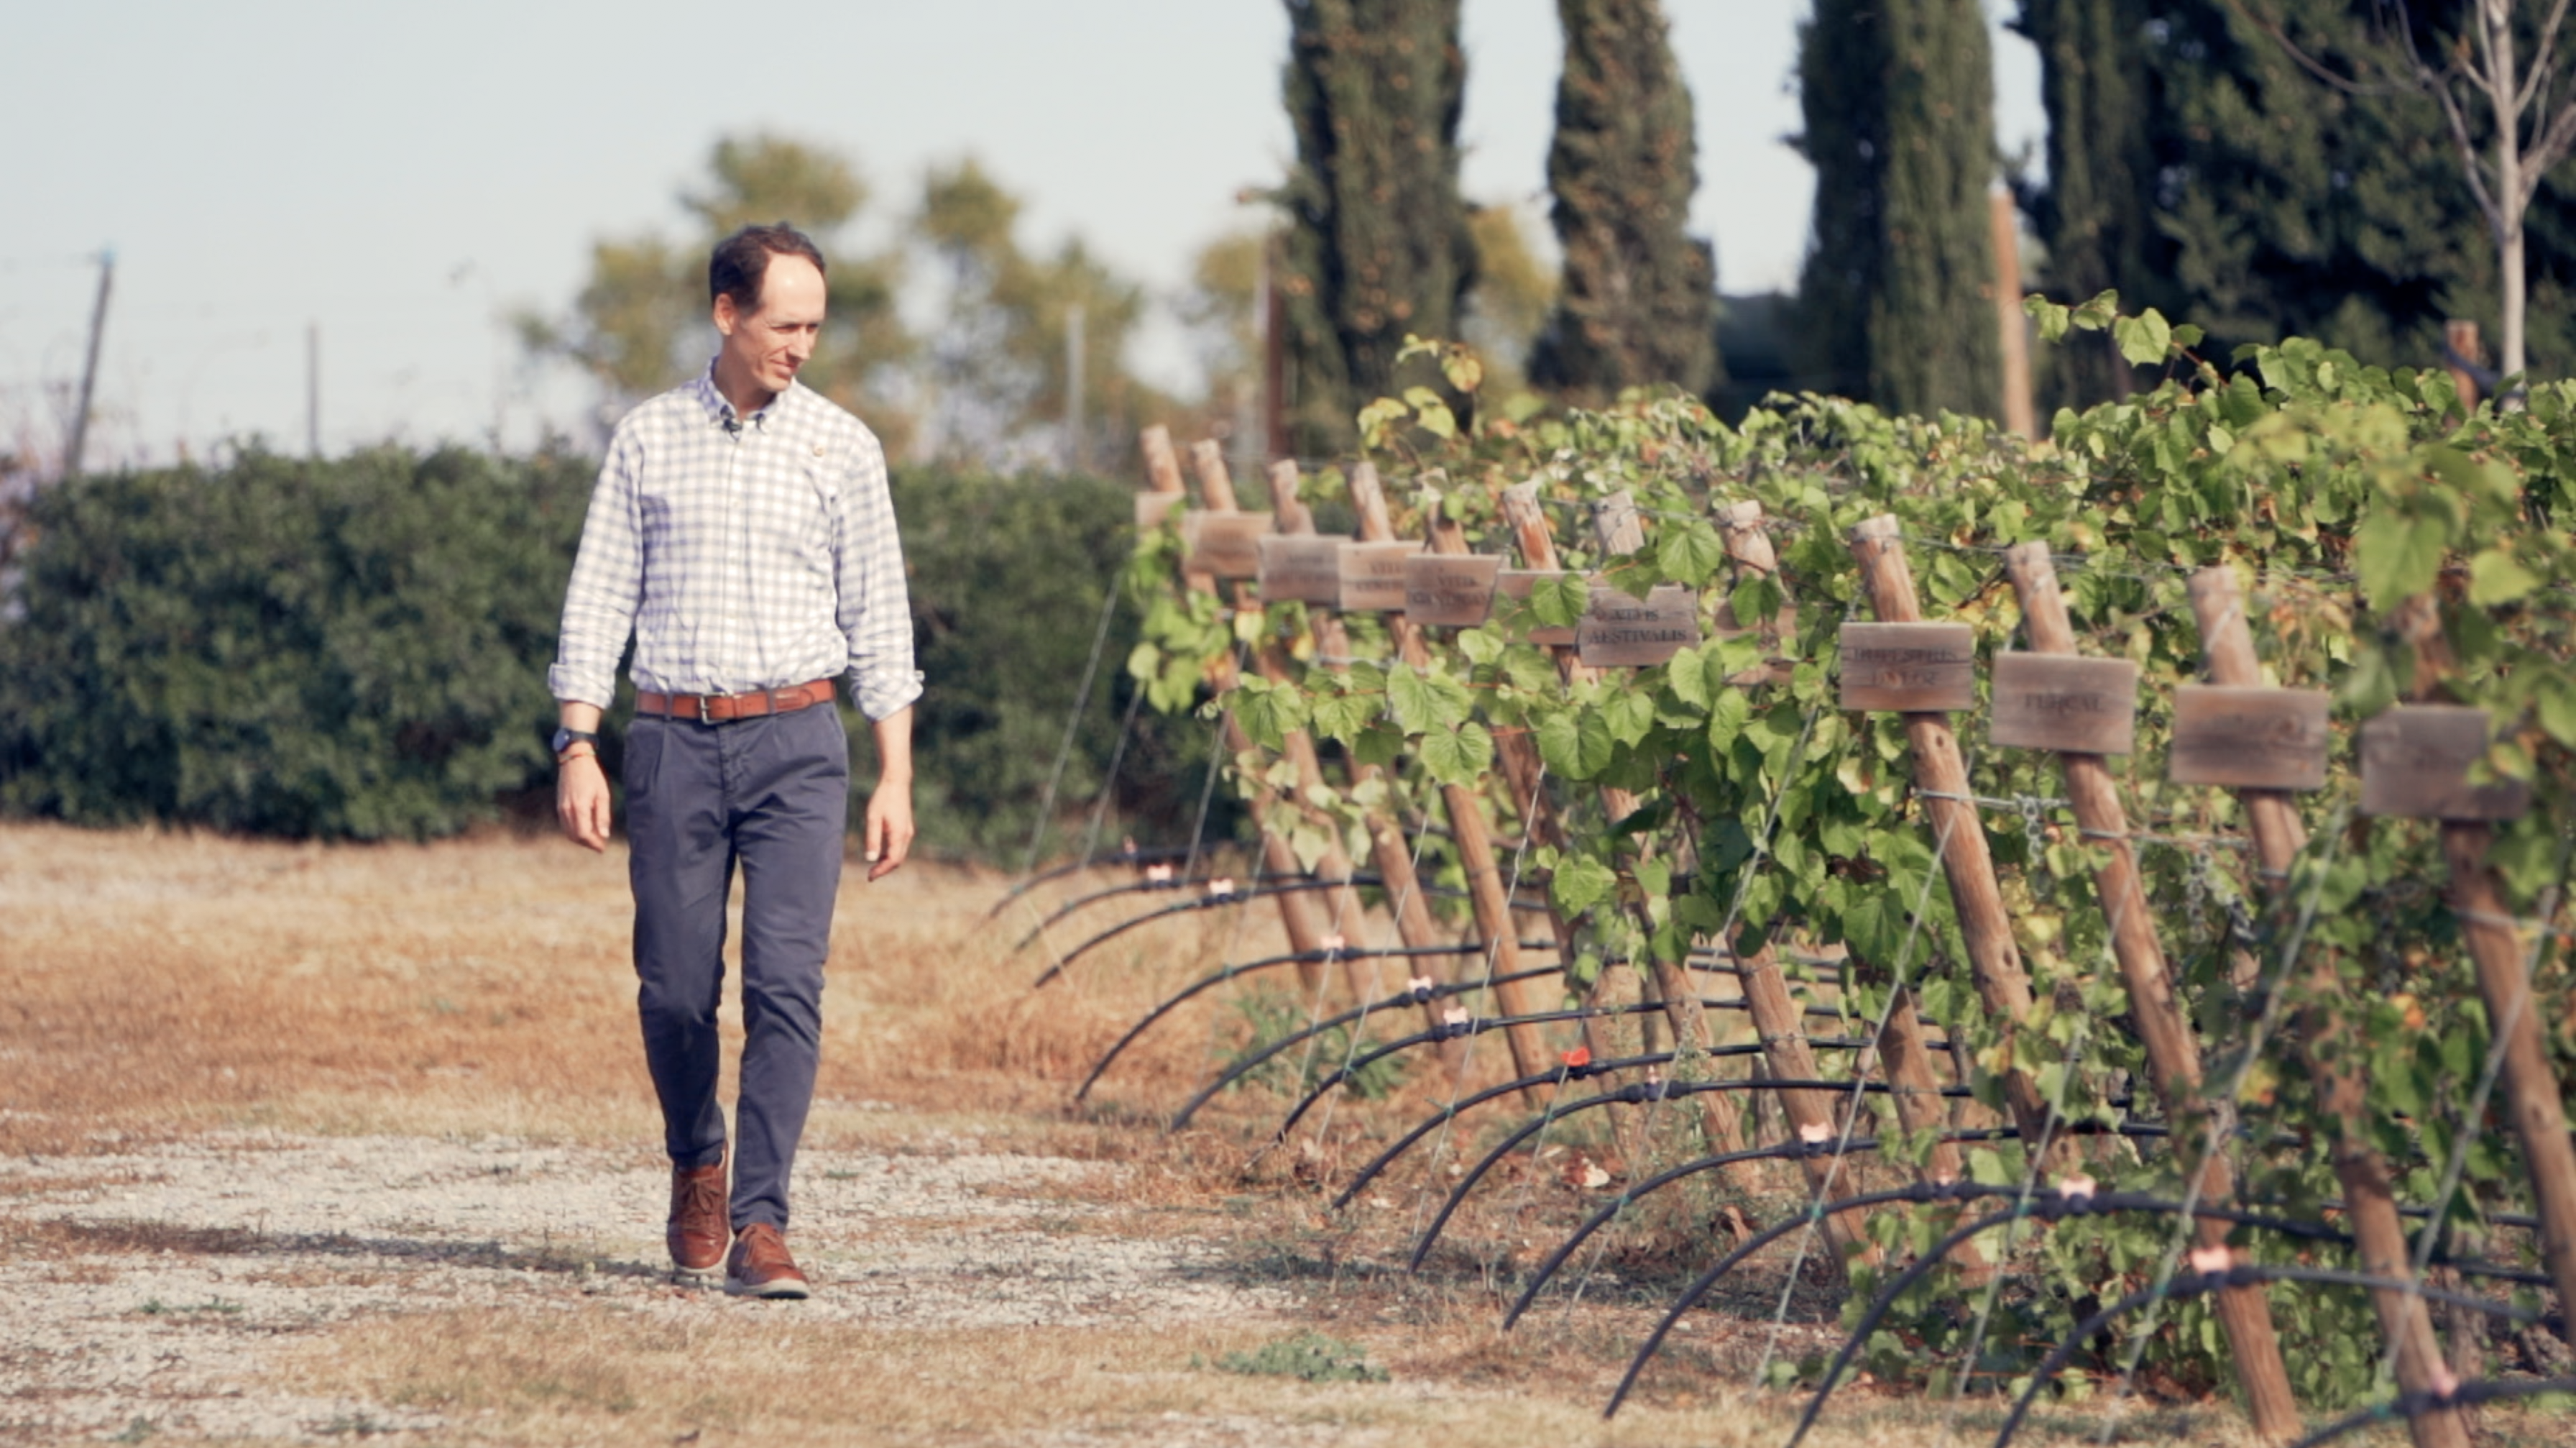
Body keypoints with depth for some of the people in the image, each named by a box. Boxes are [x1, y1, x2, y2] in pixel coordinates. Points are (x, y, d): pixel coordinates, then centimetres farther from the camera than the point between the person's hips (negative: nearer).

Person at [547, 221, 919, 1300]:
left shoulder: (841, 447, 6)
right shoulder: (646, 440, 7)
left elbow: (878, 619, 7)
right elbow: (598, 601, 7)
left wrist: (896, 776, 2)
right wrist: (576, 745, -4)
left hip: (796, 740, -1)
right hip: (673, 743, 1)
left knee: (787, 982, -12)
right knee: (675, 989, 3)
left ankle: (759, 1225, -13)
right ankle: (696, 1169, 30)